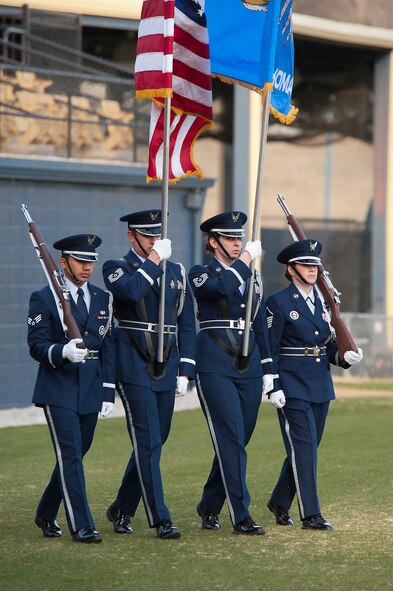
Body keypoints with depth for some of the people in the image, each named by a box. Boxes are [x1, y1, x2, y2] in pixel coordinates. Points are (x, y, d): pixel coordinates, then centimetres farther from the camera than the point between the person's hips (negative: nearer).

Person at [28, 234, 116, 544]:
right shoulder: (44, 298, -3)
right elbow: (36, 345, -9)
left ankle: (46, 514, 29)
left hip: (91, 390, 5)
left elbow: (109, 347, 11)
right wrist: (63, 352, -29)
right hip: (58, 391, -5)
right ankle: (82, 526, -8)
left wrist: (109, 391, 5)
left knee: (75, 454, 12)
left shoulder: (103, 299, 11)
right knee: (70, 456, -9)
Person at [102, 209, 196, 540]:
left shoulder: (176, 272, 13)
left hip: (166, 371, 5)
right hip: (135, 371, -5)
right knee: (148, 444, -9)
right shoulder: (116, 268, -1)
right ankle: (161, 519, -8)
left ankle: (122, 509, 26)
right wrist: (154, 260, -17)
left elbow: (187, 324, 13)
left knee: (153, 443, 10)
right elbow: (131, 291, -26)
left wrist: (185, 371, 6)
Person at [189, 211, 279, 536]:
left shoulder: (253, 279, 17)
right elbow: (223, 288, -25)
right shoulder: (201, 274, -1)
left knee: (237, 442, 9)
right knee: (232, 440, -12)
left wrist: (268, 371, 14)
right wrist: (245, 260, -16)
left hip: (249, 368, 6)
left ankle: (210, 506, 25)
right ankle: (241, 515, -11)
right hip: (215, 368, -6)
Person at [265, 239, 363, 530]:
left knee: (307, 448, 11)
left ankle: (280, 502, 27)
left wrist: (345, 356, -4)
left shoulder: (322, 302, 13)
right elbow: (269, 349, -8)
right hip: (292, 386, -7)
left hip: (320, 386, 7)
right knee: (304, 447, -9)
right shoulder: (278, 303, -6)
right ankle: (310, 515, -8)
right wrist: (273, 388, -14)